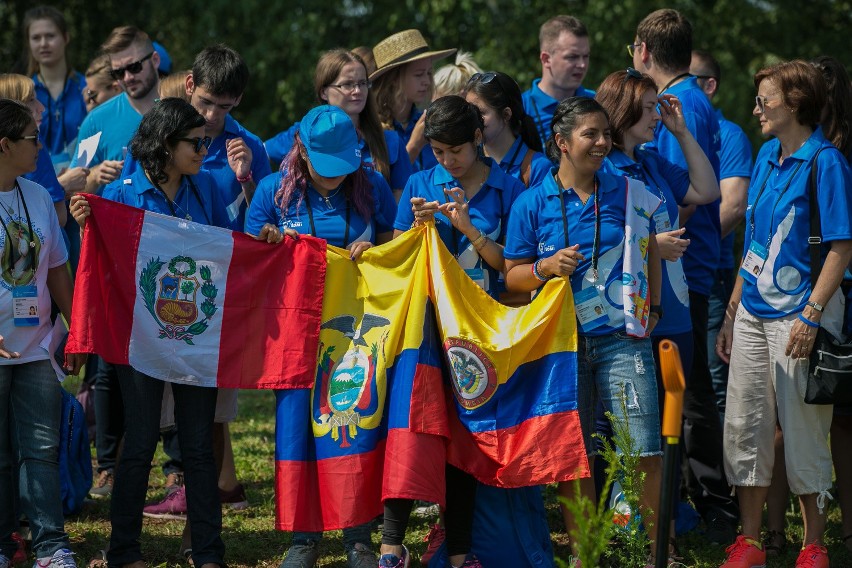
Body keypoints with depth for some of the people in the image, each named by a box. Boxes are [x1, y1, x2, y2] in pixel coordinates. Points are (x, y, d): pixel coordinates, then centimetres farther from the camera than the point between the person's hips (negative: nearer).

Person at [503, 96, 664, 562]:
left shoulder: (629, 194, 6)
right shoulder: (532, 203, 1)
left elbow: (650, 249, 20)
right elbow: (513, 276, 5)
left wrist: (653, 306, 10)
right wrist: (547, 267, -14)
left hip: (621, 337, 0)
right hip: (562, 341, 0)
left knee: (646, 452, -8)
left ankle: (662, 552, 1)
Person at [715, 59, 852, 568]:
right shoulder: (767, 156, 13)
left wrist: (810, 316, -22)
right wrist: (732, 312, 16)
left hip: (798, 313, -7)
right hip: (754, 311, 8)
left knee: (802, 432, -1)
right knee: (744, 427, 7)